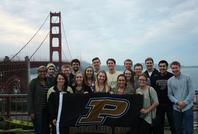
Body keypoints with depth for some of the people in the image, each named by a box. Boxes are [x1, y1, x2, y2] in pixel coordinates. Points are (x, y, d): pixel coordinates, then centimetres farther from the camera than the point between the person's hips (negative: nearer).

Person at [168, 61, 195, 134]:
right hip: (176, 108, 2)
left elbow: (192, 92, -4)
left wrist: (184, 103, -13)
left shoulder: (187, 78, -1)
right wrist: (178, 102, -11)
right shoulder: (170, 81, 5)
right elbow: (170, 95, 5)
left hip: (187, 107, -2)